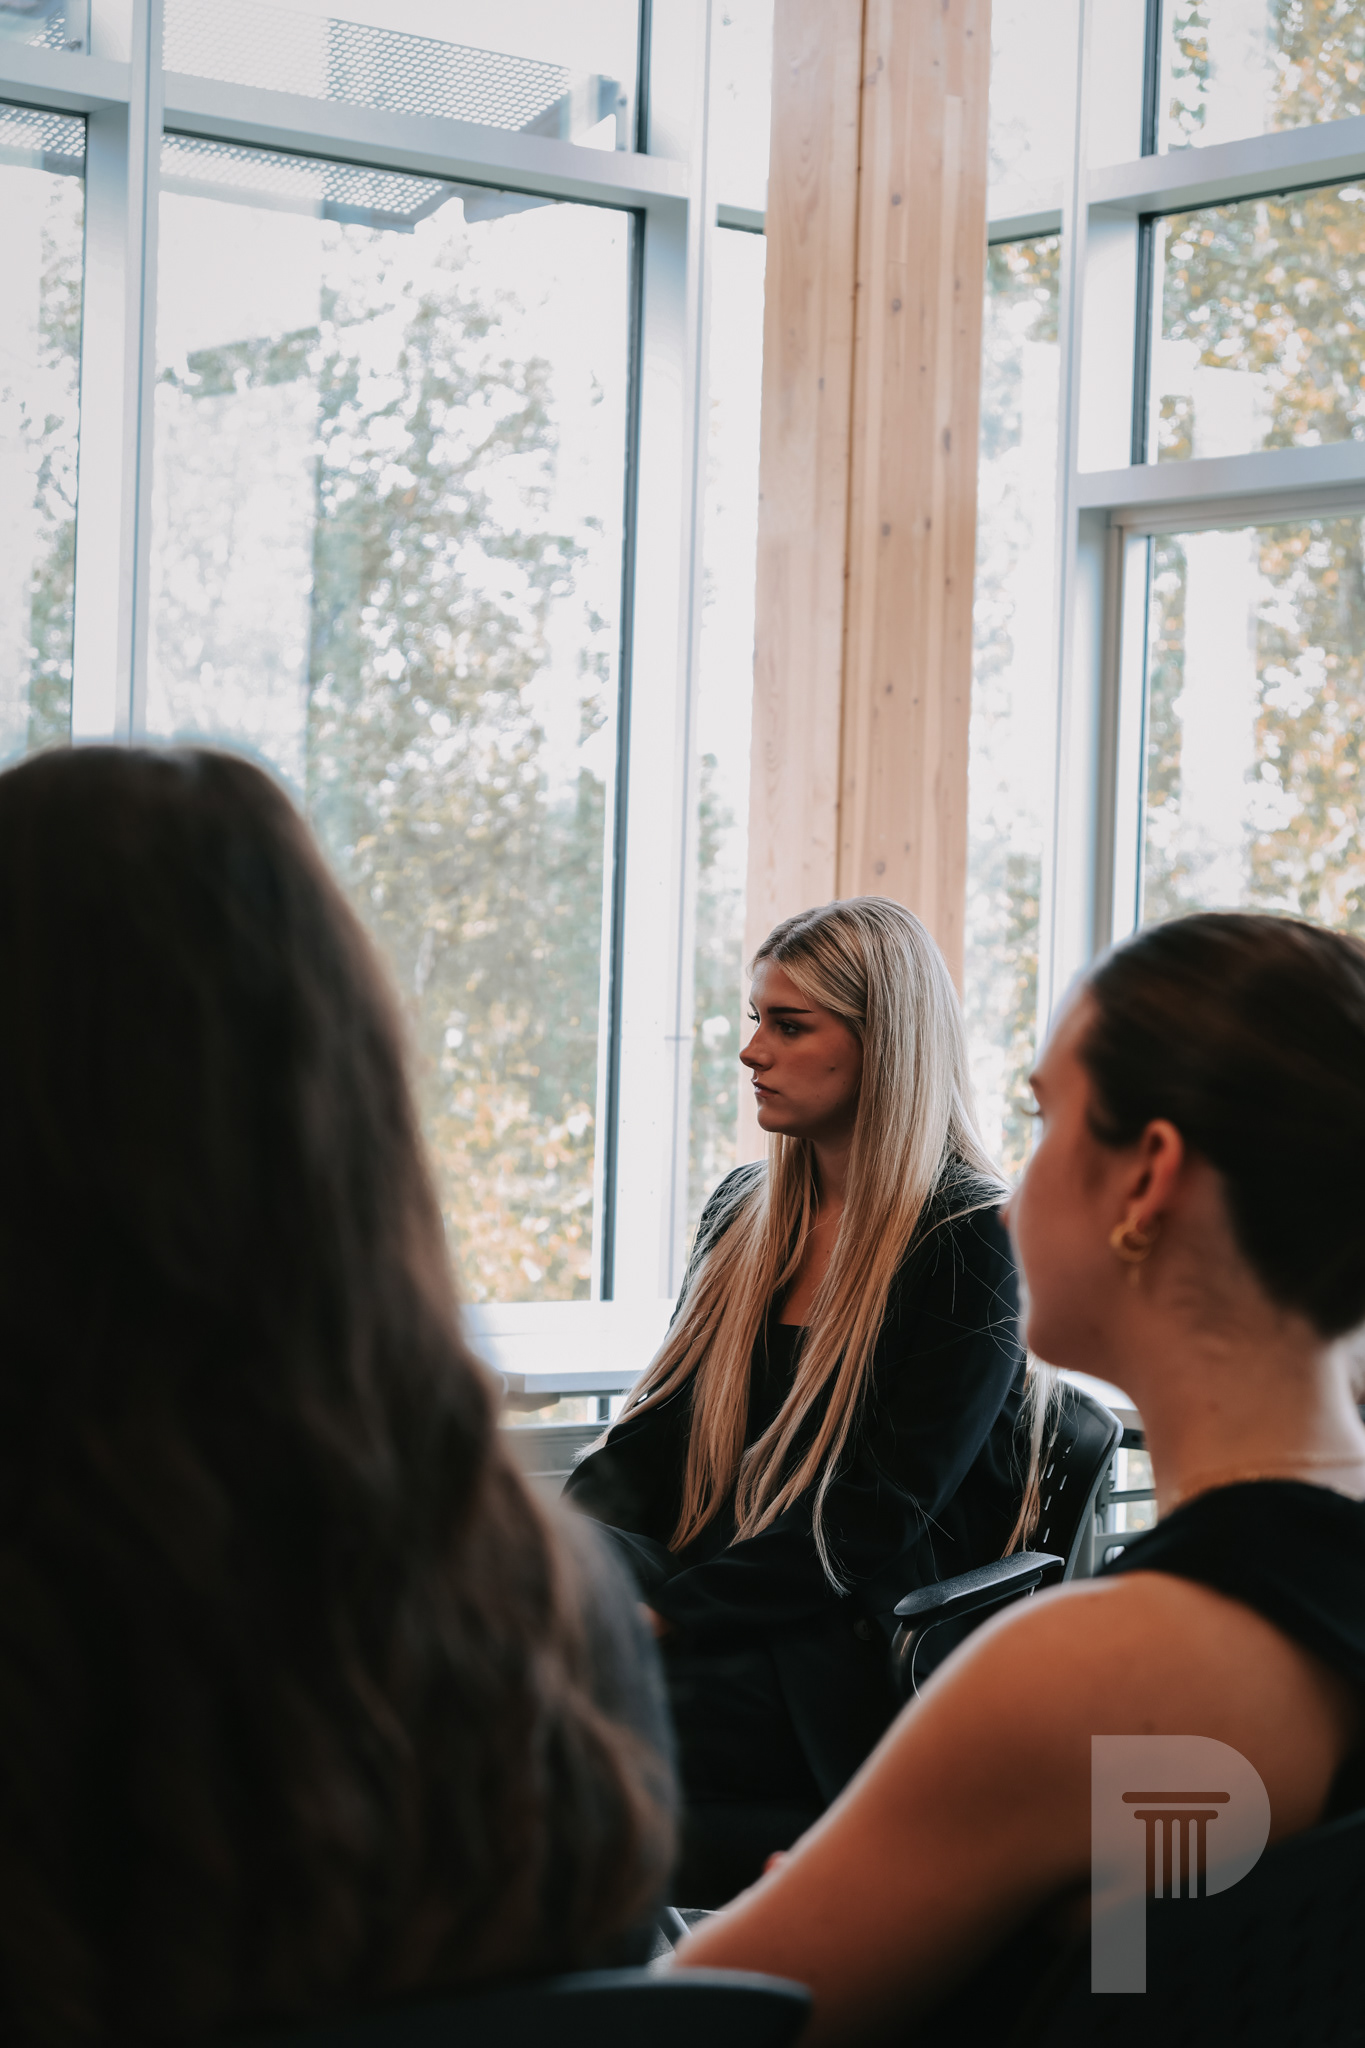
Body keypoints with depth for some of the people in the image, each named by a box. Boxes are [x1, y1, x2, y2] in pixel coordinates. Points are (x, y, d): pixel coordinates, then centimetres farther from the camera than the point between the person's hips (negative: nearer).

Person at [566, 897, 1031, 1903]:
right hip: (711, 1627, 7)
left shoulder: (967, 1248, -6)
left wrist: (669, 1606, -17)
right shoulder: (744, 1214, 17)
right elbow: (653, 1439, 13)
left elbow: (872, 1531, -11)